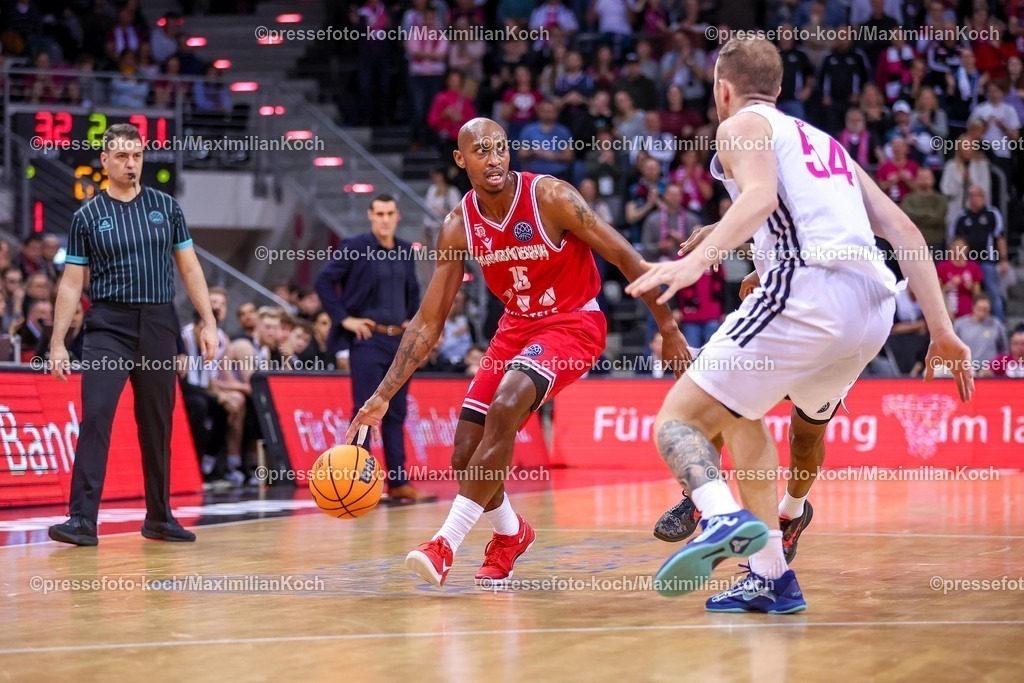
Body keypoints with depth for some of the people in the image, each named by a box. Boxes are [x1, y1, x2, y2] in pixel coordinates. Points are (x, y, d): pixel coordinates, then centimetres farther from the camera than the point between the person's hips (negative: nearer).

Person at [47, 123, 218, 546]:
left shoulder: (166, 207, 8)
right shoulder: (87, 217, 4)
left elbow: (189, 269, 10)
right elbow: (71, 283, 4)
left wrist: (209, 322, 2)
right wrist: (57, 343, -1)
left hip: (159, 327, 2)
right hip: (108, 327, -2)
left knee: (157, 425, 8)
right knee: (95, 417, -15)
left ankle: (159, 518, 20)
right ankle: (82, 520, -17)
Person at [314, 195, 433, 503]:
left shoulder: (406, 251, 11)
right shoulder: (355, 247, -6)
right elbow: (324, 281, -9)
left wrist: (412, 321, 14)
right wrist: (344, 319, -12)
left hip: (399, 341, 6)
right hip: (367, 339, -6)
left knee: (396, 414, 9)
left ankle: (398, 483, 13)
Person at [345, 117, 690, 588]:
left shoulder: (550, 197, -21)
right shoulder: (459, 227, -8)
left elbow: (623, 256, -13)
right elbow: (429, 321, -3)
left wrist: (668, 328, -12)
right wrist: (383, 397, -8)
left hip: (574, 321, -5)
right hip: (517, 326, 5)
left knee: (505, 408, -30)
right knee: (465, 456, 0)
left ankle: (447, 544, -24)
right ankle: (511, 534, 32)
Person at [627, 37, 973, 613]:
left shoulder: (744, 125, 12)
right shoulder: (825, 143, 33)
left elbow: (761, 196, -12)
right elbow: (904, 232, 25)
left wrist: (699, 258, -26)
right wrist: (942, 332, 21)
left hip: (809, 282, -7)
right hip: (876, 307, 8)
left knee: (679, 418, -4)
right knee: (738, 413, 28)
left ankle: (725, 520, -35)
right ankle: (770, 579, 22)